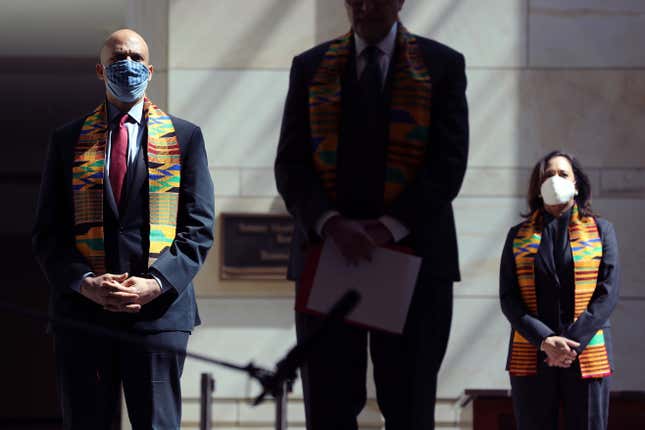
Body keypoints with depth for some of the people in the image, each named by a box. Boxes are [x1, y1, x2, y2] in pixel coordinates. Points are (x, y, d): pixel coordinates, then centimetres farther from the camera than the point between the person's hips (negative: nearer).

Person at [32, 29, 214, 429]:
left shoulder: (185, 137, 10)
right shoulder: (68, 140, 13)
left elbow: (199, 227, 4)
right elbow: (48, 232, 8)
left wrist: (156, 283, -10)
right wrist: (84, 283, -9)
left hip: (158, 310, -1)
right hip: (82, 309, 1)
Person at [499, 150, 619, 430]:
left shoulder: (600, 231, 9)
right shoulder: (519, 236, 12)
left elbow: (607, 294, 0)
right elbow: (508, 298, 3)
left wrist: (573, 344, -11)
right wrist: (545, 341, -12)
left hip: (588, 357, -1)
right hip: (531, 360, 1)